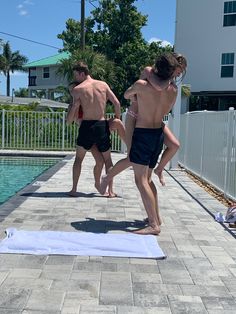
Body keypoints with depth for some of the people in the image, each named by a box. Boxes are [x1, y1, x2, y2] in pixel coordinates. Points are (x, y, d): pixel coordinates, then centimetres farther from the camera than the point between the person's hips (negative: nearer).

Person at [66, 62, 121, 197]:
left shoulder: (78, 89, -4)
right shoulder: (103, 84, 4)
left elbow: (74, 110, -10)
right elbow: (117, 103, -1)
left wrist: (69, 120, 9)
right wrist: (117, 120, 10)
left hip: (87, 126, -2)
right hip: (102, 125, 2)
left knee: (78, 158, 16)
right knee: (107, 159, 16)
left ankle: (74, 189, 16)